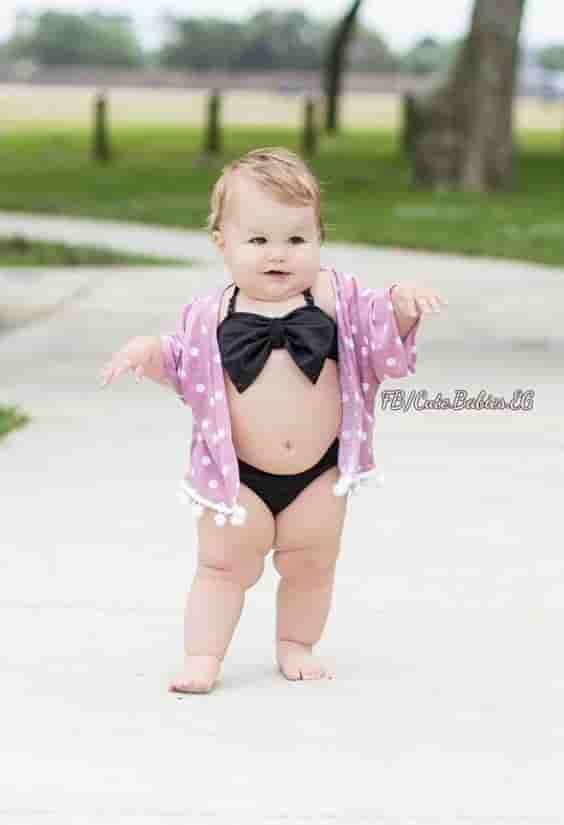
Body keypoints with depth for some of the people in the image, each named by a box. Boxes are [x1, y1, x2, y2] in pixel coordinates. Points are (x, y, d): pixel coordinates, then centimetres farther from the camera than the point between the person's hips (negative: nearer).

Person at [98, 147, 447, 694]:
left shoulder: (336, 298, -5)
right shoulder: (210, 316, -5)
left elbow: (385, 346, -4)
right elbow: (183, 368, 8)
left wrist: (401, 306, -22)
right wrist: (148, 351, -11)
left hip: (319, 474, 1)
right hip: (238, 475, -1)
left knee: (310, 565, 14)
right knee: (223, 566, 4)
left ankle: (295, 646, 32)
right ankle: (202, 657, 11)